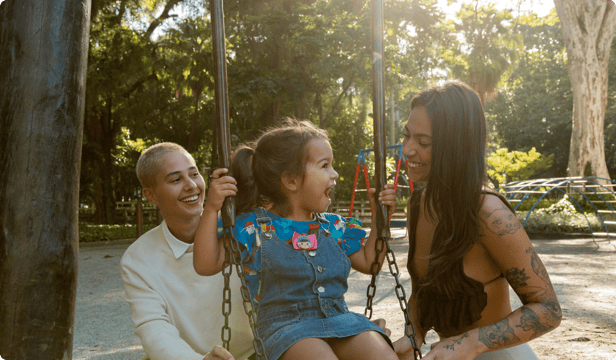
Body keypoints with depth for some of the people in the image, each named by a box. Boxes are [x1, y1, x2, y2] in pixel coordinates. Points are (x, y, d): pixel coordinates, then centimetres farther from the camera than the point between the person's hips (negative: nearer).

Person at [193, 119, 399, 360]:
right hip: (286, 324, -4)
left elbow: (369, 263, 25)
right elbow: (206, 265, -7)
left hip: (339, 319, 5)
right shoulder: (254, 226, -1)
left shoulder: (334, 227, 14)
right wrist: (212, 209, -15)